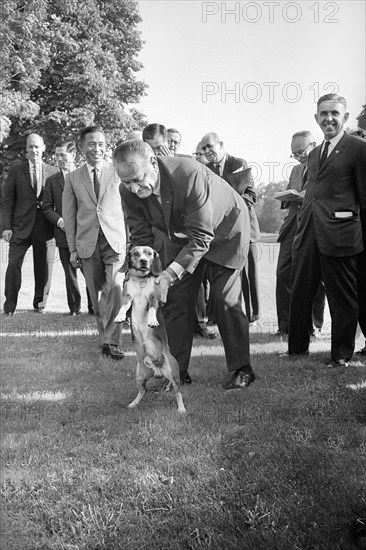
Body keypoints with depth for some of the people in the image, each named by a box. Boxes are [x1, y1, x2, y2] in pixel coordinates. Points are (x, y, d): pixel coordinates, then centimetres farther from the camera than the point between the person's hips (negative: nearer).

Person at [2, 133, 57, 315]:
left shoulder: (53, 171, 7)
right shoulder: (16, 171, 4)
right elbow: (7, 200, 2)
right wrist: (7, 226, -5)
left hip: (43, 226, 1)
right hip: (20, 226, -1)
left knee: (42, 266, 7)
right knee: (14, 264, -4)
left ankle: (39, 303, 20)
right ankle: (10, 305, 5)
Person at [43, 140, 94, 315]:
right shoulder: (51, 181, 9)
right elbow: (47, 208, 7)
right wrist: (59, 221, -10)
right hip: (64, 234, 2)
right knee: (70, 273, 5)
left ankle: (93, 306, 10)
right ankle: (74, 307, 14)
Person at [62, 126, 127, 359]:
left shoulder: (119, 173, 5)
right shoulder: (72, 178, 9)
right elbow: (69, 215, 10)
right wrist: (72, 248, 5)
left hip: (115, 241, -2)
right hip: (88, 243, 2)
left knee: (115, 287, -20)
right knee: (97, 295, 6)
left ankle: (111, 339, -10)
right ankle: (107, 339, 19)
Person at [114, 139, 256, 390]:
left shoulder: (189, 174, -41)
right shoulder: (129, 191, -22)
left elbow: (201, 238, -38)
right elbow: (140, 236, -13)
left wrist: (169, 275, -44)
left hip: (224, 230, -6)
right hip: (183, 236, 6)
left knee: (226, 300, -9)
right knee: (176, 300, 1)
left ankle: (242, 369, 4)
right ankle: (177, 371, 10)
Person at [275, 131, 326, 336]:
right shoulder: (296, 170, 22)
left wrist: (309, 197, -19)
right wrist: (288, 197, 4)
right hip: (292, 227, 6)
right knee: (284, 275, -2)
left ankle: (315, 325, 14)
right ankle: (285, 325, 6)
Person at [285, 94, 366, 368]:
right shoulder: (314, 154, 18)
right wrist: (301, 227, 14)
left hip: (338, 235, -7)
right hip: (308, 232, 7)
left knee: (342, 299, 3)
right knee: (300, 294, 13)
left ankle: (341, 356, 15)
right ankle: (298, 347, 27)